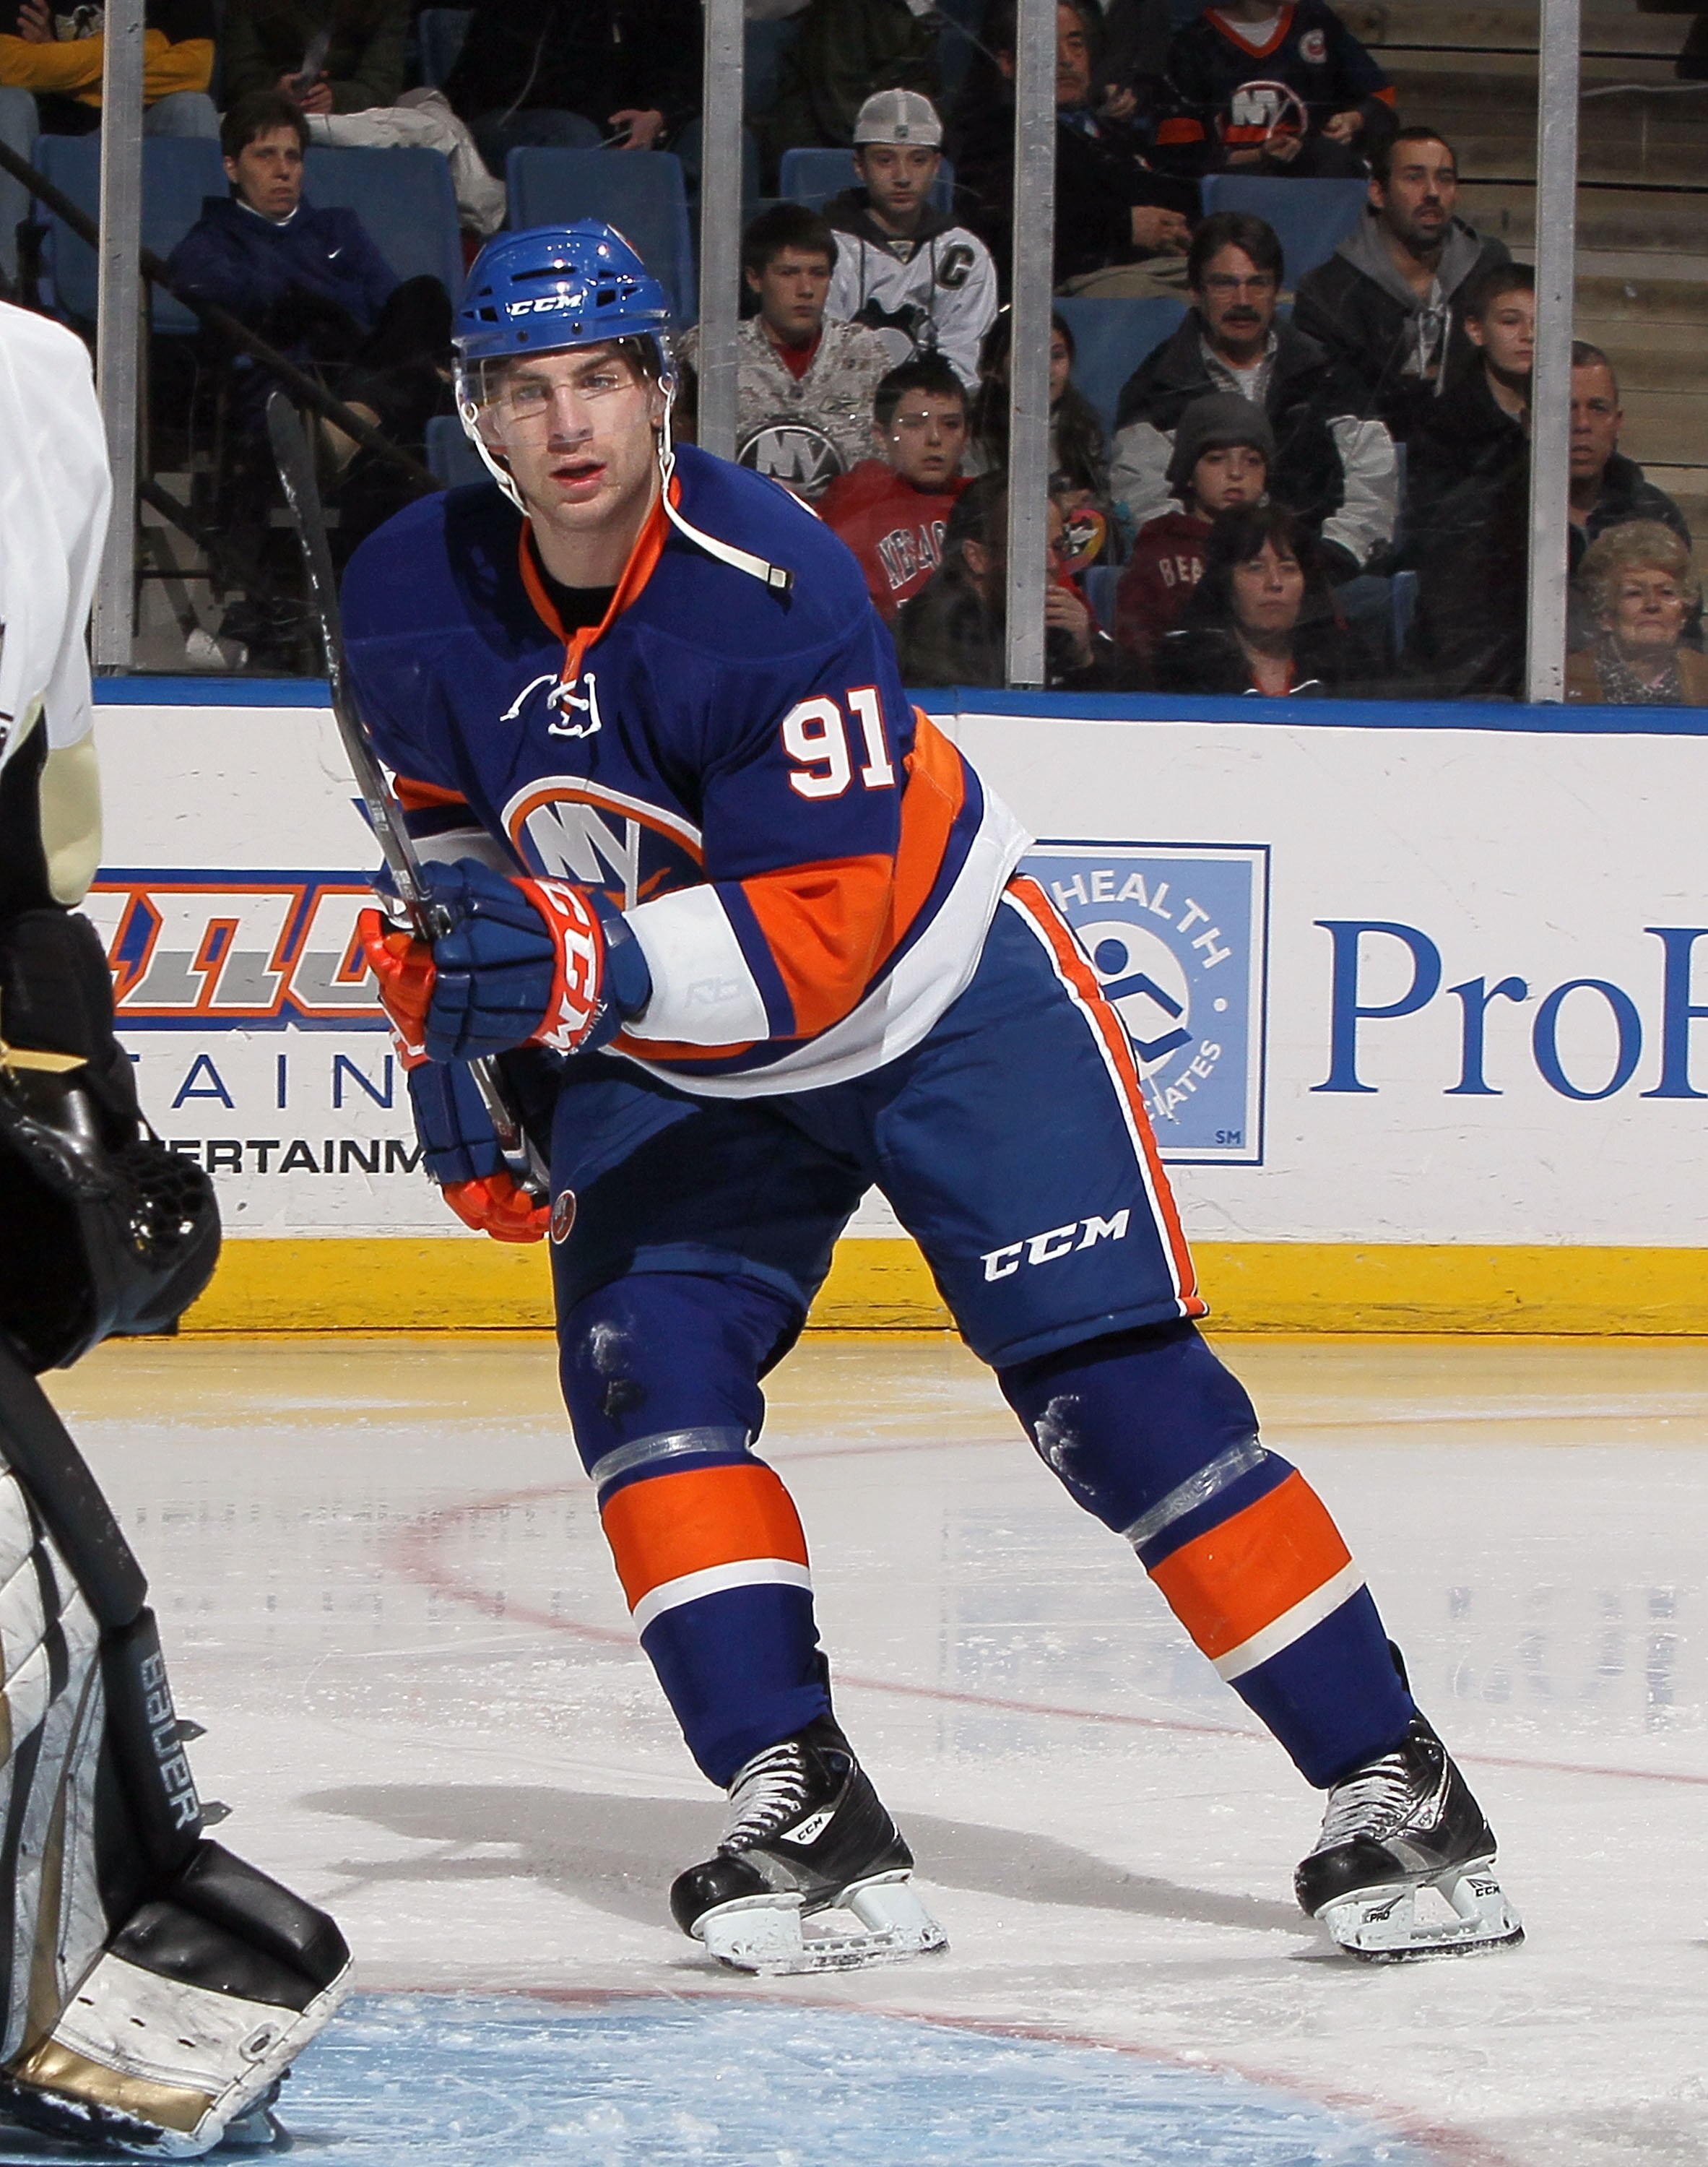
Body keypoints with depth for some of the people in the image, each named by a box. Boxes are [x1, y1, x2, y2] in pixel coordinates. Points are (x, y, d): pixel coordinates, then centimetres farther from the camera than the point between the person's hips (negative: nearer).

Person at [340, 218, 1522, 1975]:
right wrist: (452, 1029, 2)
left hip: (940, 992, -5)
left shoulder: (773, 593, -30)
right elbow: (437, 827, 9)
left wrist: (588, 965, -45)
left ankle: (1389, 1782, -6)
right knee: (648, 1367, -18)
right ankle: (801, 1814, -17)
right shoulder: (413, 598, -13)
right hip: (662, 1064, 5)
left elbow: (818, 928, -33)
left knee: (1109, 1382, -11)